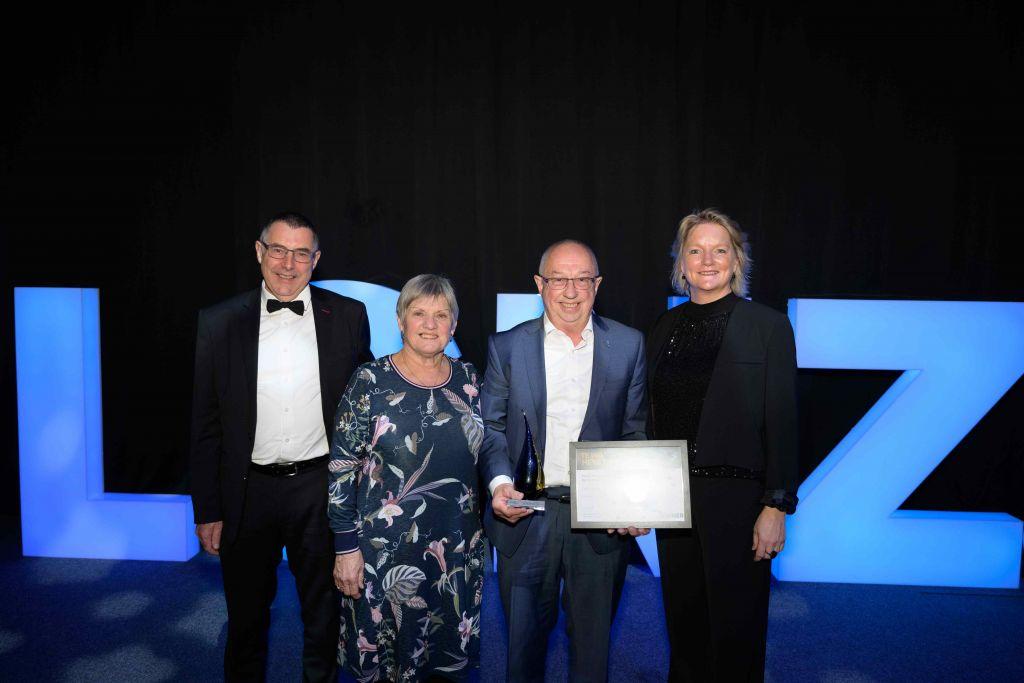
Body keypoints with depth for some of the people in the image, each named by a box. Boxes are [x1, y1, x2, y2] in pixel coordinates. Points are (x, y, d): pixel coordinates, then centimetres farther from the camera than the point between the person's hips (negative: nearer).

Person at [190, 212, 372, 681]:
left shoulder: (347, 316, -2)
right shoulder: (220, 322, -2)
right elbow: (206, 425, 1)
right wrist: (207, 510, 0)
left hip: (322, 488, 0)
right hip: (248, 491, 1)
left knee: (324, 613, 17)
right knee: (247, 616, 19)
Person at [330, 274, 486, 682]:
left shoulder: (468, 380, 3)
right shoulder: (370, 381, -9)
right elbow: (341, 468, -8)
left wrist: (483, 529, 9)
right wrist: (346, 548, -10)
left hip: (458, 549, 4)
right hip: (384, 551, -3)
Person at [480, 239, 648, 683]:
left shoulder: (628, 345, 1)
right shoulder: (506, 347, 1)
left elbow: (637, 432, 2)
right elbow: (491, 426, 3)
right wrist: (499, 481, -14)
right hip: (526, 517, 0)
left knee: (592, 639, 15)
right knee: (524, 635, 16)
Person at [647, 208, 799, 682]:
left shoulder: (768, 326, -5)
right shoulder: (665, 328, 8)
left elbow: (782, 424, -7)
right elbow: (654, 420, 10)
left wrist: (777, 506, -11)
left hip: (738, 500, -4)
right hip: (673, 500, 4)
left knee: (735, 629, 9)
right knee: (683, 624, 16)